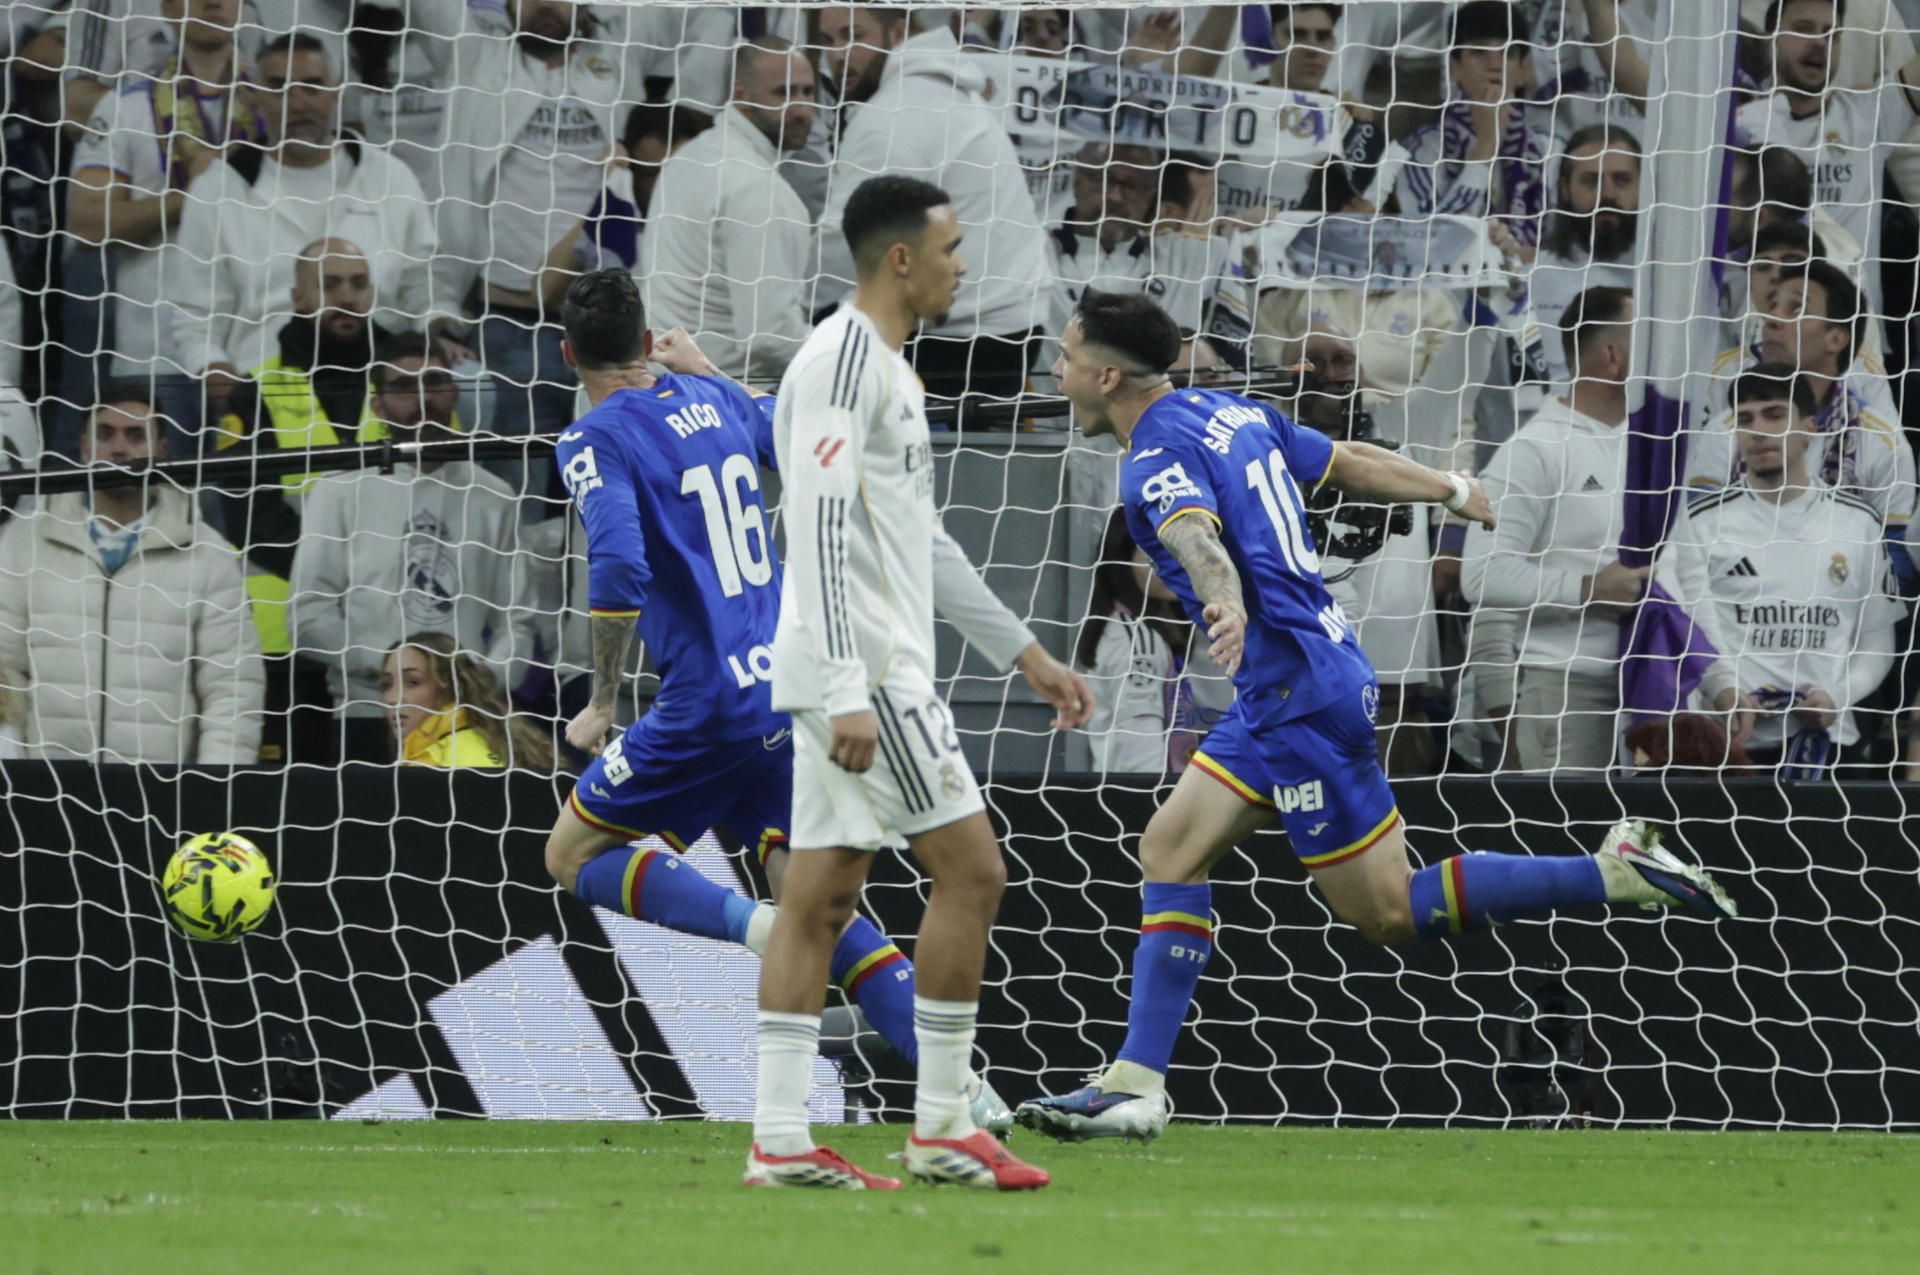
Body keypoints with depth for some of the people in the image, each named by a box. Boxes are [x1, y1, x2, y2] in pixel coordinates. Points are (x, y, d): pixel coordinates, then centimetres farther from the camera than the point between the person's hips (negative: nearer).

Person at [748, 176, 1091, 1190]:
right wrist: (847, 694, -26)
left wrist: (1023, 652, 28)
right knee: (970, 871, -7)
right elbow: (821, 531, -21)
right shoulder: (842, 359, -13)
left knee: (820, 897, 6)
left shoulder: (885, 367, 20)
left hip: (865, 674, 10)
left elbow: (921, 542, 27)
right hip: (866, 672, -10)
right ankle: (941, 1127, -3)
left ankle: (780, 1137, 3)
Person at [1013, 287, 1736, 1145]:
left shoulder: (1157, 459, -14)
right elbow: (1353, 463, 24)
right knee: (1171, 849, 4)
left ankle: (1614, 874, -3)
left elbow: (1195, 533, -36)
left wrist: (1227, 605, -57)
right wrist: (1453, 491, 41)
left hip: (1301, 698, -10)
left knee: (1389, 913, -3)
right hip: (1279, 695, 10)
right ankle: (1136, 1084, -1)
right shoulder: (1231, 412, 13)